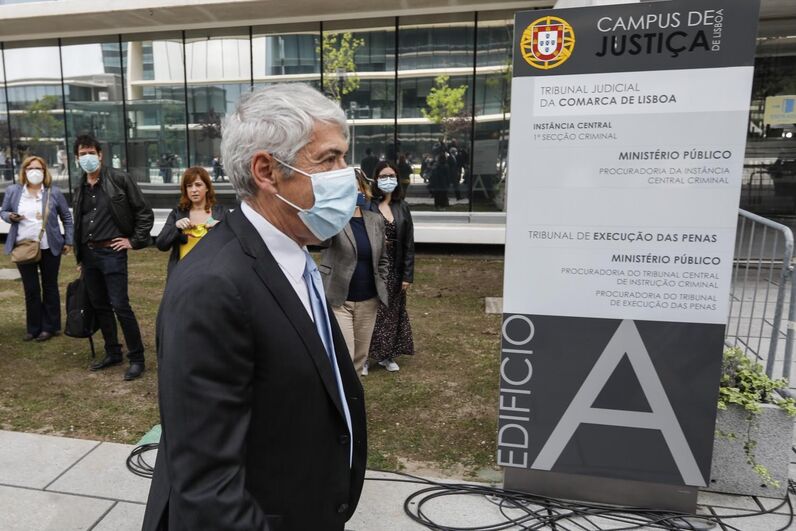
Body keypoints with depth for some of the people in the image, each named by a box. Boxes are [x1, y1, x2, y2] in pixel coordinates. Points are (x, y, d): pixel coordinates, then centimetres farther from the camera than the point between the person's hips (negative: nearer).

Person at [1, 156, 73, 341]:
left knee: (50, 287, 8)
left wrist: (69, 241, 1)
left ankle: (50, 327, 18)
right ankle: (34, 328, 18)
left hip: (49, 248, -1)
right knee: (30, 289, 7)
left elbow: (67, 218, 5)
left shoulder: (54, 192, 0)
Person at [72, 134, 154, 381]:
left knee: (120, 306, -7)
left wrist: (135, 241, -8)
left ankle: (136, 358, 3)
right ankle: (112, 353, 26)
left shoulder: (119, 179, -6)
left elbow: (144, 212, -5)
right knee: (99, 306, 13)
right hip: (88, 254, 7)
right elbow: (78, 224, 19)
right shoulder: (80, 188, 12)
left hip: (112, 252, -7)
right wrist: (80, 258, 18)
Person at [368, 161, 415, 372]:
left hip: (394, 270, 4)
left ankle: (387, 355, 28)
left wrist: (408, 275, -1)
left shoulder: (402, 207, 4)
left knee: (393, 312, 13)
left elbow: (409, 243, 3)